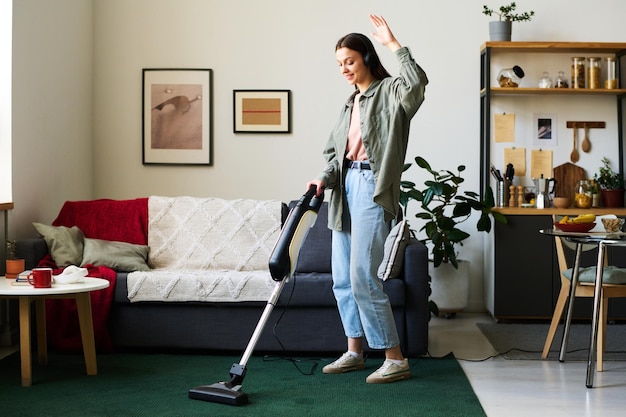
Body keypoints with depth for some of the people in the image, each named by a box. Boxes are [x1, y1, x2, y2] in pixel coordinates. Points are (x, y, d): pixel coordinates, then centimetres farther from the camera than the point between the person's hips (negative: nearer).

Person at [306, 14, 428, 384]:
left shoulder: (390, 91, -3)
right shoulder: (352, 103, 21)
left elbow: (418, 83, -27)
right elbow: (337, 152, 17)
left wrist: (393, 43, -23)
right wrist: (325, 179, -1)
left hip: (372, 187, -8)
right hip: (345, 187, 9)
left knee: (363, 278, -13)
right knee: (343, 279, 9)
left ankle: (396, 360, -3)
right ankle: (354, 352, 21)